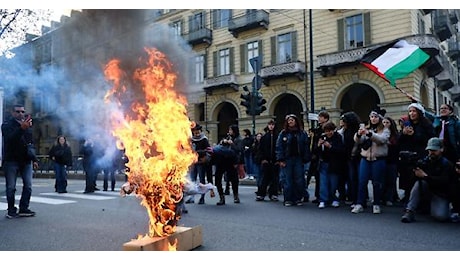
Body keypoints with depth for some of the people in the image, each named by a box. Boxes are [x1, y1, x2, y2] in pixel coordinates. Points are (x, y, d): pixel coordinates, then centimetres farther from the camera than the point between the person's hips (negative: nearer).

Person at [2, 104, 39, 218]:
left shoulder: (27, 125, 14)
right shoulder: (7, 124, -1)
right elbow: (10, 139, -21)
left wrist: (34, 159, 16)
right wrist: (21, 128, -35)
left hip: (26, 160, 4)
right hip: (11, 160, -4)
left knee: (28, 186, -1)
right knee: (11, 187, 0)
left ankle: (24, 209, 6)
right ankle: (11, 210, 8)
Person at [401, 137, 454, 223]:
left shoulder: (447, 164, -6)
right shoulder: (424, 161, 2)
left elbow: (443, 181, -21)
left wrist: (425, 176, -30)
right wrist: (415, 170, -31)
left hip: (440, 195, -3)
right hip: (426, 191, 3)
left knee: (441, 216, -28)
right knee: (420, 181, -30)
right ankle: (409, 211, -30)